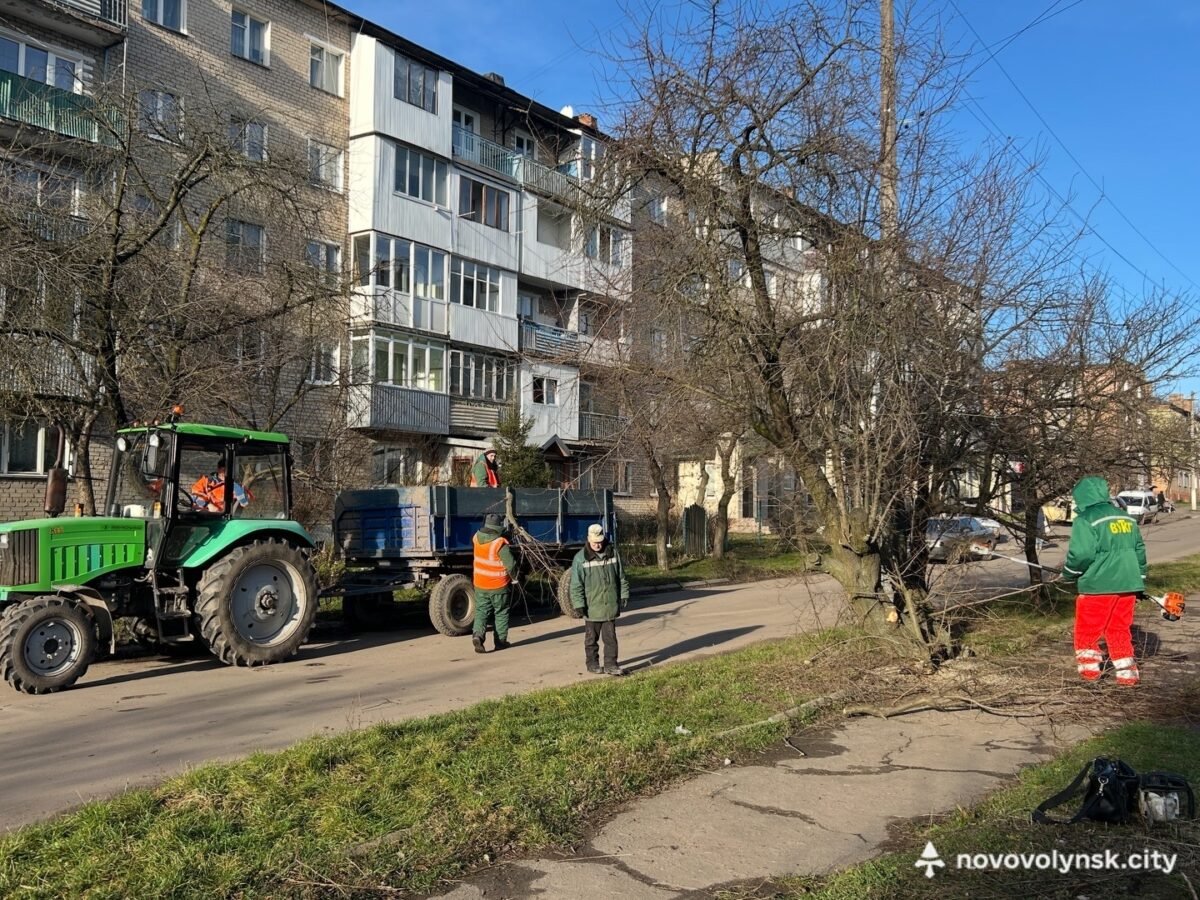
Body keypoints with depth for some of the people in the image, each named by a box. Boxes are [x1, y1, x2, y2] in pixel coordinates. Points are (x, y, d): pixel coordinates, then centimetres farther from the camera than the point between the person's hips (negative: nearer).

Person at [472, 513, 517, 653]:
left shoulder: (477, 538, -5)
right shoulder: (500, 544, -22)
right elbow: (511, 565, -19)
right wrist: (514, 576, 0)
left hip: (480, 585, 4)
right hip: (499, 586, -4)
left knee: (481, 612, 10)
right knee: (501, 613, 13)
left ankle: (477, 634, -13)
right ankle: (500, 641, 18)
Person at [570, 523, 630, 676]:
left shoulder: (612, 553, 1)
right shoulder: (581, 558, -9)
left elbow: (621, 577, 9)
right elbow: (576, 584, -8)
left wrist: (624, 595, 6)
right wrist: (579, 604, -12)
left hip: (610, 605, 2)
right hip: (592, 607, -2)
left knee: (610, 637, 7)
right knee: (591, 638, 10)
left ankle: (610, 664, 15)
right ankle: (592, 663, 24)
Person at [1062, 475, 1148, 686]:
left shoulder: (1085, 520, -11)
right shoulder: (1126, 517, 12)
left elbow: (1081, 554, -18)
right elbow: (1139, 549, 16)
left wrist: (1068, 573, 1)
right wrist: (1139, 581, 24)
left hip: (1098, 586, -7)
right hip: (1128, 584, 7)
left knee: (1087, 629, 9)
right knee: (1119, 630, 17)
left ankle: (1090, 669, 12)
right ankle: (1127, 673, 16)